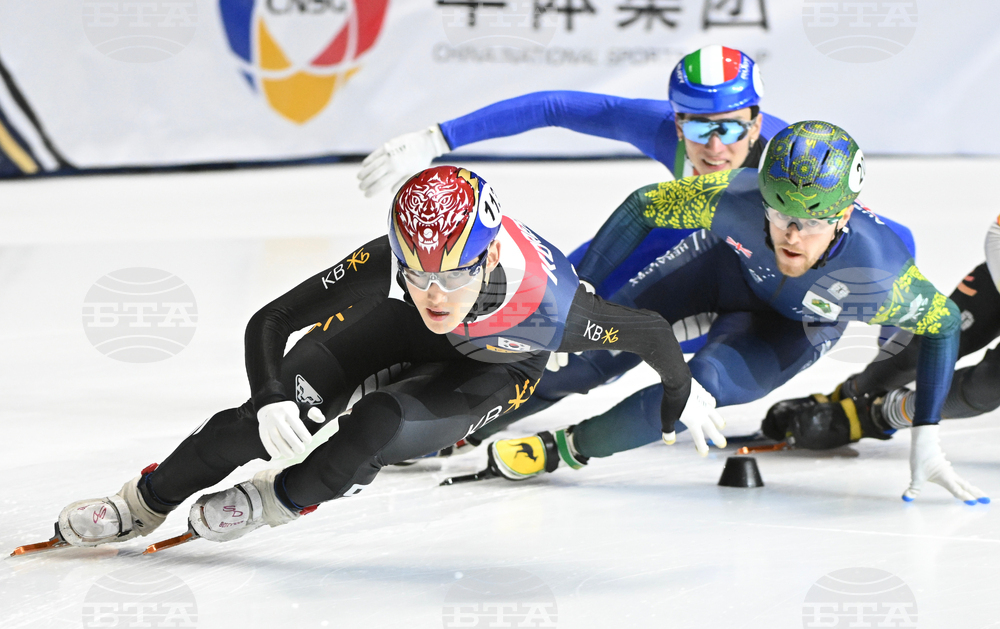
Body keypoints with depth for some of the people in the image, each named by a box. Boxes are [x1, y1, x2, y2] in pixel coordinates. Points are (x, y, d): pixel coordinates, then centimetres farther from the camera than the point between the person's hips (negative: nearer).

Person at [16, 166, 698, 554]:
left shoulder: (551, 306, -43)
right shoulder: (387, 268, -38)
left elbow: (648, 330, -24)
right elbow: (270, 322, -29)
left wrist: (679, 394, -4)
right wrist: (271, 399, -48)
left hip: (499, 365, -1)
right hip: (403, 331, 2)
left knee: (378, 426, -27)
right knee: (285, 406, -14)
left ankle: (279, 499, 2)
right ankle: (143, 503, 3)